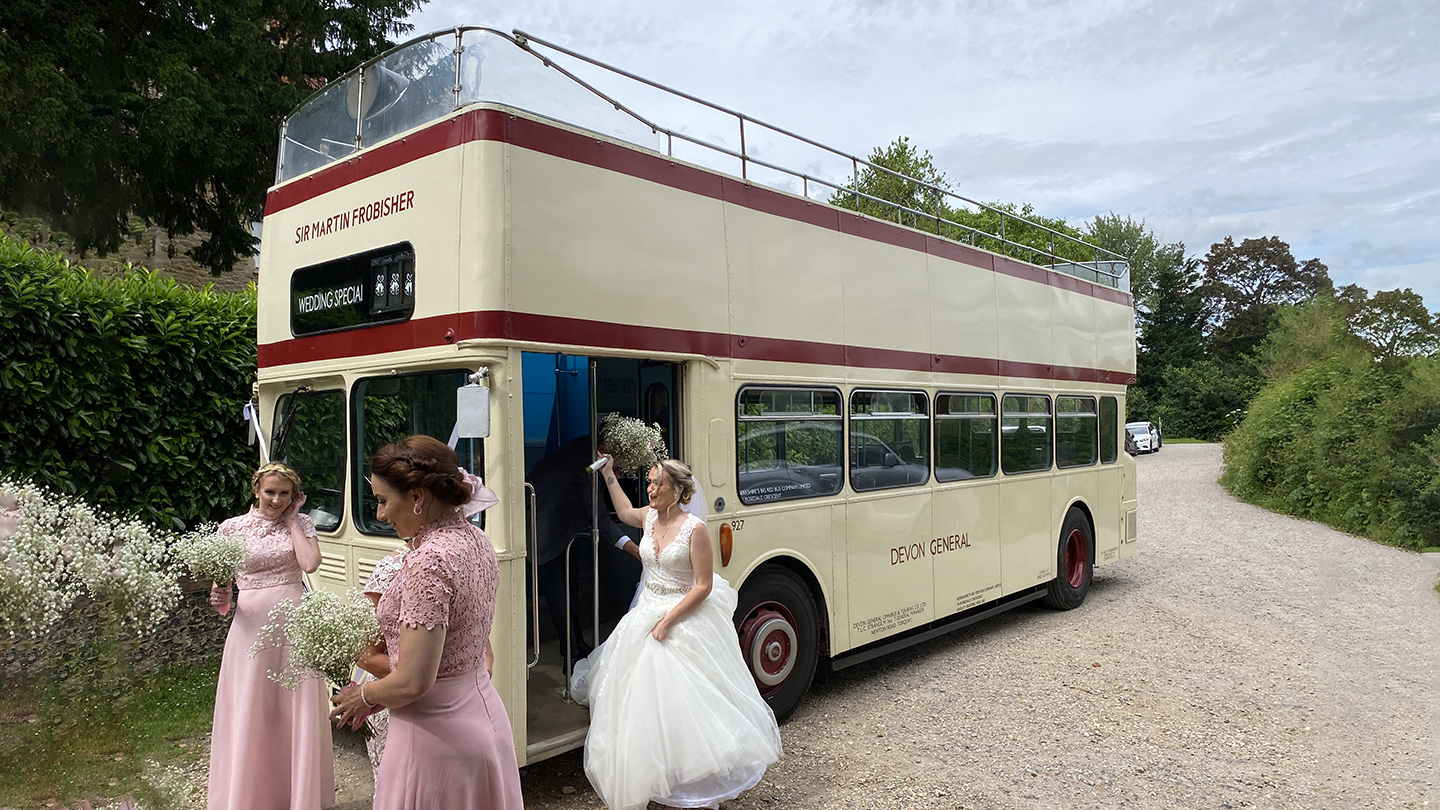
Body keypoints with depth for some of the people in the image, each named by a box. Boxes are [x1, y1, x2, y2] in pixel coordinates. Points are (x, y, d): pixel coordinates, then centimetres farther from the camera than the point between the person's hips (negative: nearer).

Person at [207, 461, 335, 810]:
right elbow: (222, 581, 7)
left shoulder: (301, 524, 5)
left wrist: (291, 520, -4)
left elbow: (310, 564, -12)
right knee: (249, 713, 5)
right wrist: (219, 596, -16)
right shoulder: (232, 528, 4)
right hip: (251, 624, 0)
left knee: (296, 710, 6)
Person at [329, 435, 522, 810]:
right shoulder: (476, 539, 3)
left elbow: (412, 683, -25)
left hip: (437, 732, -9)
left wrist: (363, 696, -4)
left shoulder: (429, 561, -24)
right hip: (486, 715, 9)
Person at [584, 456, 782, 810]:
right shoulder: (649, 517, 2)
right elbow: (624, 511, 28)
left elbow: (703, 586, -16)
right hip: (646, 616, 7)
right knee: (643, 701, 10)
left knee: (686, 700, -4)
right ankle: (645, 781, 25)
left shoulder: (694, 528, -17)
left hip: (685, 619, -6)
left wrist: (668, 620, -20)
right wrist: (608, 473, 29)